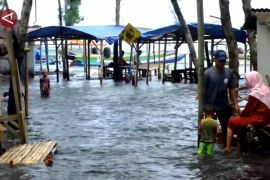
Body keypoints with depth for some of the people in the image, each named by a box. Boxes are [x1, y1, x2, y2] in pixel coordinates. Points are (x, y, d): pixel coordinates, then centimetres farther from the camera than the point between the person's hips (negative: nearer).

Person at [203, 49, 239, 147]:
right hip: (210, 106, -4)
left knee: (227, 128, 11)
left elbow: (232, 89, 5)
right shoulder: (208, 73, -15)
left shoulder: (229, 72, -1)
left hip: (225, 106, 4)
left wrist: (235, 104, 2)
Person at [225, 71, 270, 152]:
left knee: (231, 121, 4)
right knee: (239, 119, 25)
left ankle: (228, 148, 5)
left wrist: (240, 115, 5)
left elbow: (247, 110, -15)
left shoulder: (254, 94, -18)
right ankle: (242, 146, 25)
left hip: (258, 119, -9)